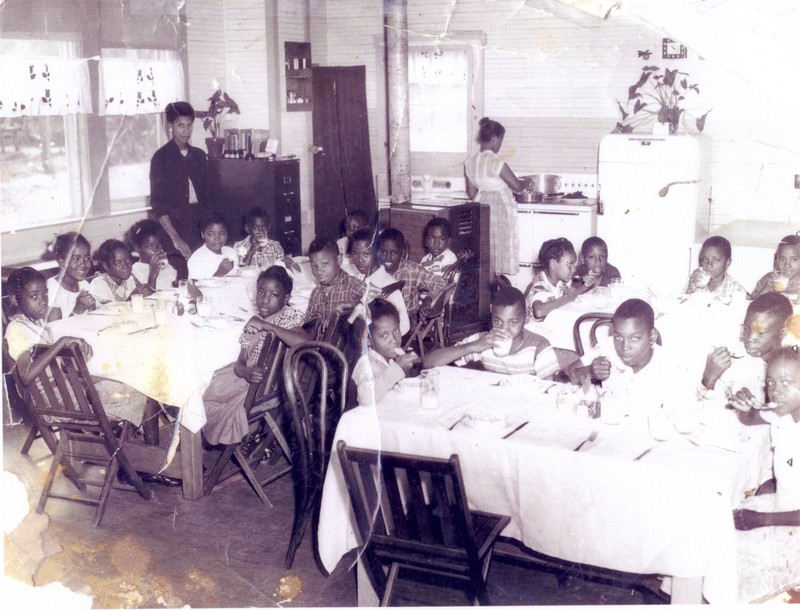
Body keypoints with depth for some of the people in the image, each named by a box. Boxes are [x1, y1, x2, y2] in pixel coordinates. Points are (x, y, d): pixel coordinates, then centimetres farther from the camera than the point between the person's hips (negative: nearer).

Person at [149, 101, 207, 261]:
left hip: (198, 227, 4)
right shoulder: (161, 157, -3)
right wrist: (175, 238, -18)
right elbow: (157, 204, -8)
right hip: (173, 226, -4)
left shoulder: (199, 155, 13)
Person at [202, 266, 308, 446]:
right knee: (205, 392, 4)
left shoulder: (289, 317, -15)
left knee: (236, 405, -22)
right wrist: (246, 372, -24)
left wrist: (266, 326, -33)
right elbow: (240, 362, 2)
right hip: (248, 377, 8)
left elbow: (304, 342, -38)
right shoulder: (254, 321, 5)